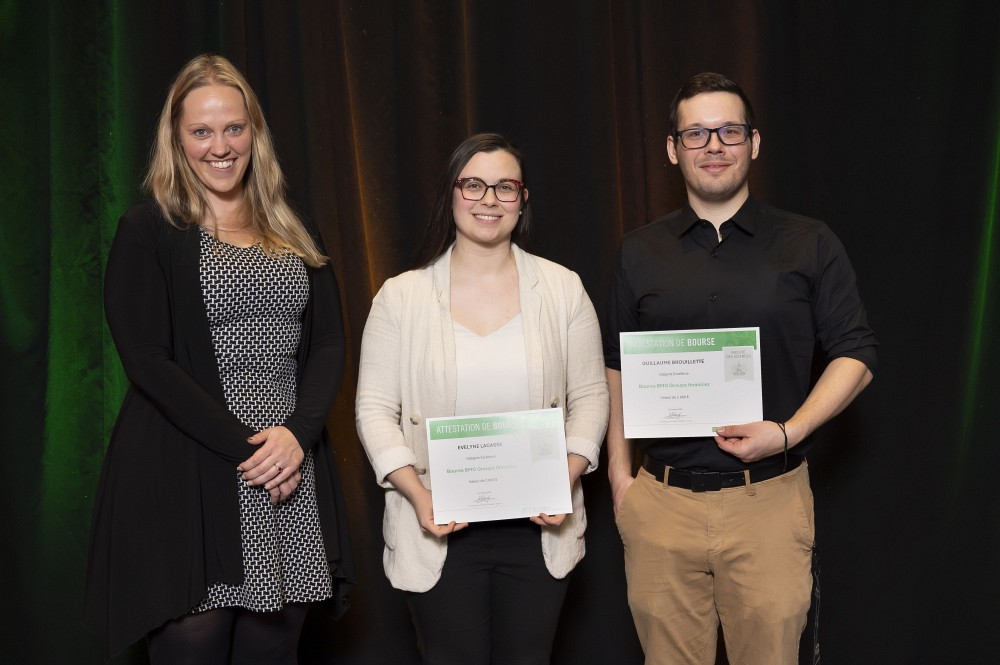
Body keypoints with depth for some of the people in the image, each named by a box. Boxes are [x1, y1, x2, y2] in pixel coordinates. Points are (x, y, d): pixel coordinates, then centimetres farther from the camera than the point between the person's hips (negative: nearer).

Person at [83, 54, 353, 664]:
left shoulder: (296, 239, 15)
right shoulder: (148, 233, 1)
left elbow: (329, 344, 8)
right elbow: (147, 360, -8)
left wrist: (297, 434, -10)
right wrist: (246, 448, -14)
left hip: (293, 480, 4)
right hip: (190, 479, -4)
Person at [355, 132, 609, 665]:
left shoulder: (563, 290, 3)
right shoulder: (401, 297, -1)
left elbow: (590, 396, 5)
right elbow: (375, 408, -1)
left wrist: (567, 480, -11)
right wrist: (417, 494, -14)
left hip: (538, 527, 1)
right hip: (440, 530, -1)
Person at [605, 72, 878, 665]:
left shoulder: (810, 245, 3)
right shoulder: (640, 253, 9)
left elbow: (855, 354, 3)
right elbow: (618, 368, 14)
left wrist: (788, 432, -12)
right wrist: (620, 476, 7)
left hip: (770, 499, -1)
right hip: (661, 502, 2)